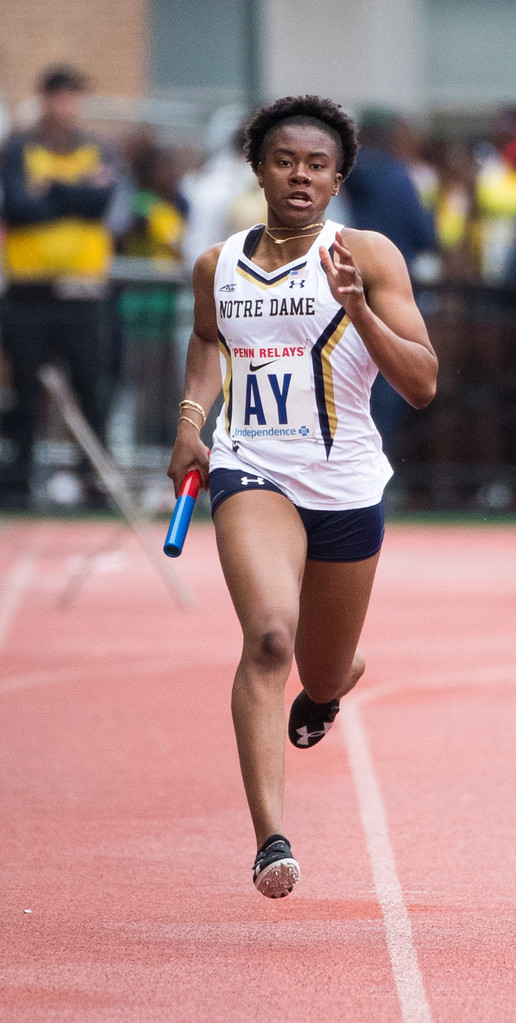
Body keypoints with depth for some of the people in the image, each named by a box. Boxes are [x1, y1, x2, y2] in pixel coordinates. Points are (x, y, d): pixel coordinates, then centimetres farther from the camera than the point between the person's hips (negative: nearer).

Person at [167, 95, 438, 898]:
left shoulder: (368, 256, -6)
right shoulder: (217, 267, 5)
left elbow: (422, 385, -13)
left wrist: (358, 309, -25)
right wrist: (191, 419, 14)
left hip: (345, 486, 0)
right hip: (251, 474, 0)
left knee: (325, 675, 16)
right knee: (268, 637, -26)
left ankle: (327, 686, 57)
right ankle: (271, 839, -31)